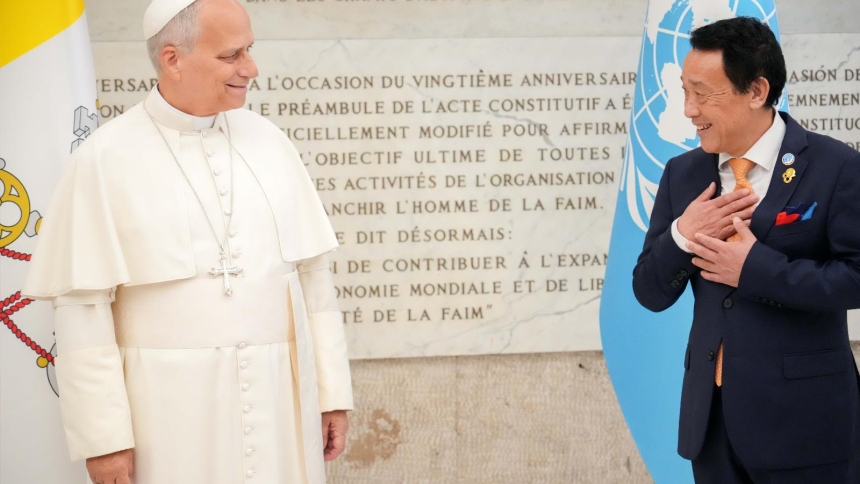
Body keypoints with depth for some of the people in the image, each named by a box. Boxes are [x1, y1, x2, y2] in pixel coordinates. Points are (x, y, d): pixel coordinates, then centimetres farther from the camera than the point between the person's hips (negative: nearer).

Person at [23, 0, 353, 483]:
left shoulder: (268, 139, 5)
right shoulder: (106, 158, -7)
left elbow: (312, 271, 7)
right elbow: (83, 304, -8)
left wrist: (333, 390, 6)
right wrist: (102, 437, -10)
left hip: (279, 400, 4)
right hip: (173, 410, -3)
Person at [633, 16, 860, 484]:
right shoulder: (682, 173, 6)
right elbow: (650, 293, 7)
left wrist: (757, 267, -17)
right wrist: (680, 235, -12)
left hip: (803, 416, -4)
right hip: (711, 413, 5)